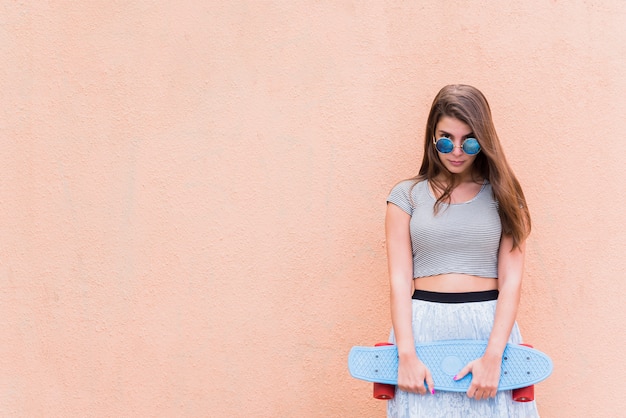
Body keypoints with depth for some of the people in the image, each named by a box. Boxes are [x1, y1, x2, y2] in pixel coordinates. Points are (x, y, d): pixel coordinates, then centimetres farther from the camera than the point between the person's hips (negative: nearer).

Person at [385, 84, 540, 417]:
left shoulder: (502, 196, 7)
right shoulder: (407, 195, 6)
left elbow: (511, 280, -1)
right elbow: (399, 280, -1)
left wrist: (492, 356, -13)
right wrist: (406, 355, -13)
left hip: (490, 326, 0)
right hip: (422, 326, 0)